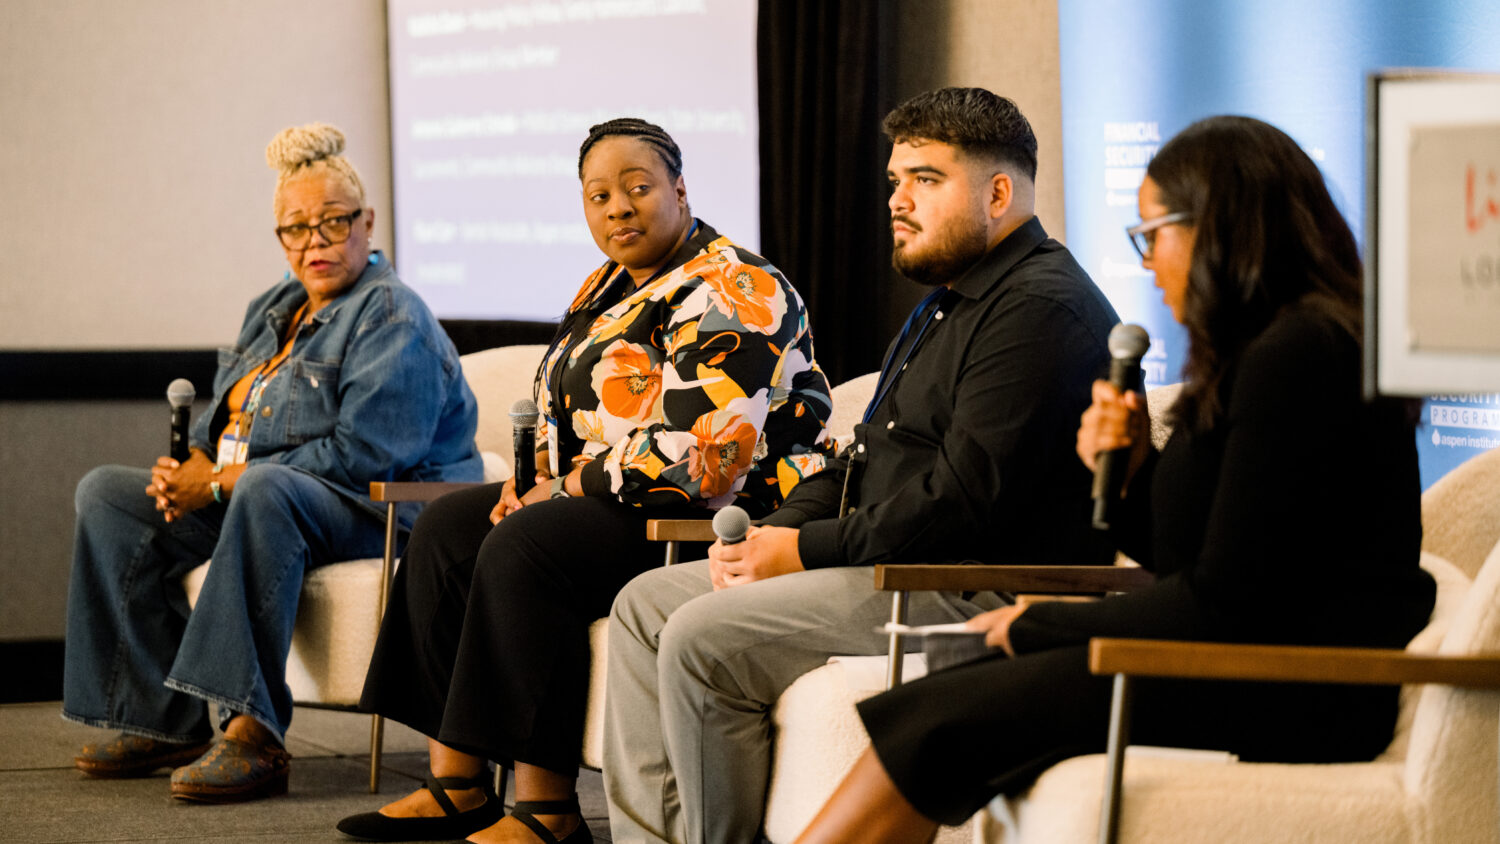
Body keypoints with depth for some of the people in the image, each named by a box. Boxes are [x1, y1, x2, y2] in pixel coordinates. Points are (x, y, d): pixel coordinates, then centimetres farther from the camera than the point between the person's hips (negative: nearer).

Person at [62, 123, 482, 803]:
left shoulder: (392, 319, -12)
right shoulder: (274, 310, 17)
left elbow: (362, 454, -22)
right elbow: (227, 415, 25)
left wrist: (222, 482, -19)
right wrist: (192, 467, -1)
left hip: (377, 516, -9)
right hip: (249, 502, 10)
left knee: (266, 488, -40)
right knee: (105, 494, 0)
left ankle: (253, 732, -43)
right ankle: (167, 721, -8)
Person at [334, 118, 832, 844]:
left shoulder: (729, 295, -16)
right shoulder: (608, 288, 15)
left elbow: (698, 455, -26)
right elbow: (566, 412, 25)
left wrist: (570, 489, -15)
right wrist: (536, 482, 2)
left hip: (727, 516, -11)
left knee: (525, 546, -28)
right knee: (449, 527, 2)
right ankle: (456, 785, -4)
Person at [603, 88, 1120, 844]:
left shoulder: (1041, 309, -15)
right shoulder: (947, 303, 22)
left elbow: (963, 500, -23)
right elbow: (867, 457, 25)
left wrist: (805, 549, -15)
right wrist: (773, 531, 6)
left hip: (977, 590, -11)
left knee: (703, 637, -22)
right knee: (646, 603, 8)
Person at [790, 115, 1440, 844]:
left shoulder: (1295, 357, -15)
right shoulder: (1260, 352, 17)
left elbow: (1225, 603, -17)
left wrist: (1043, 624, -6)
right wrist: (1133, 469, 2)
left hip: (1295, 701, -10)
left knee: (942, 725, -15)